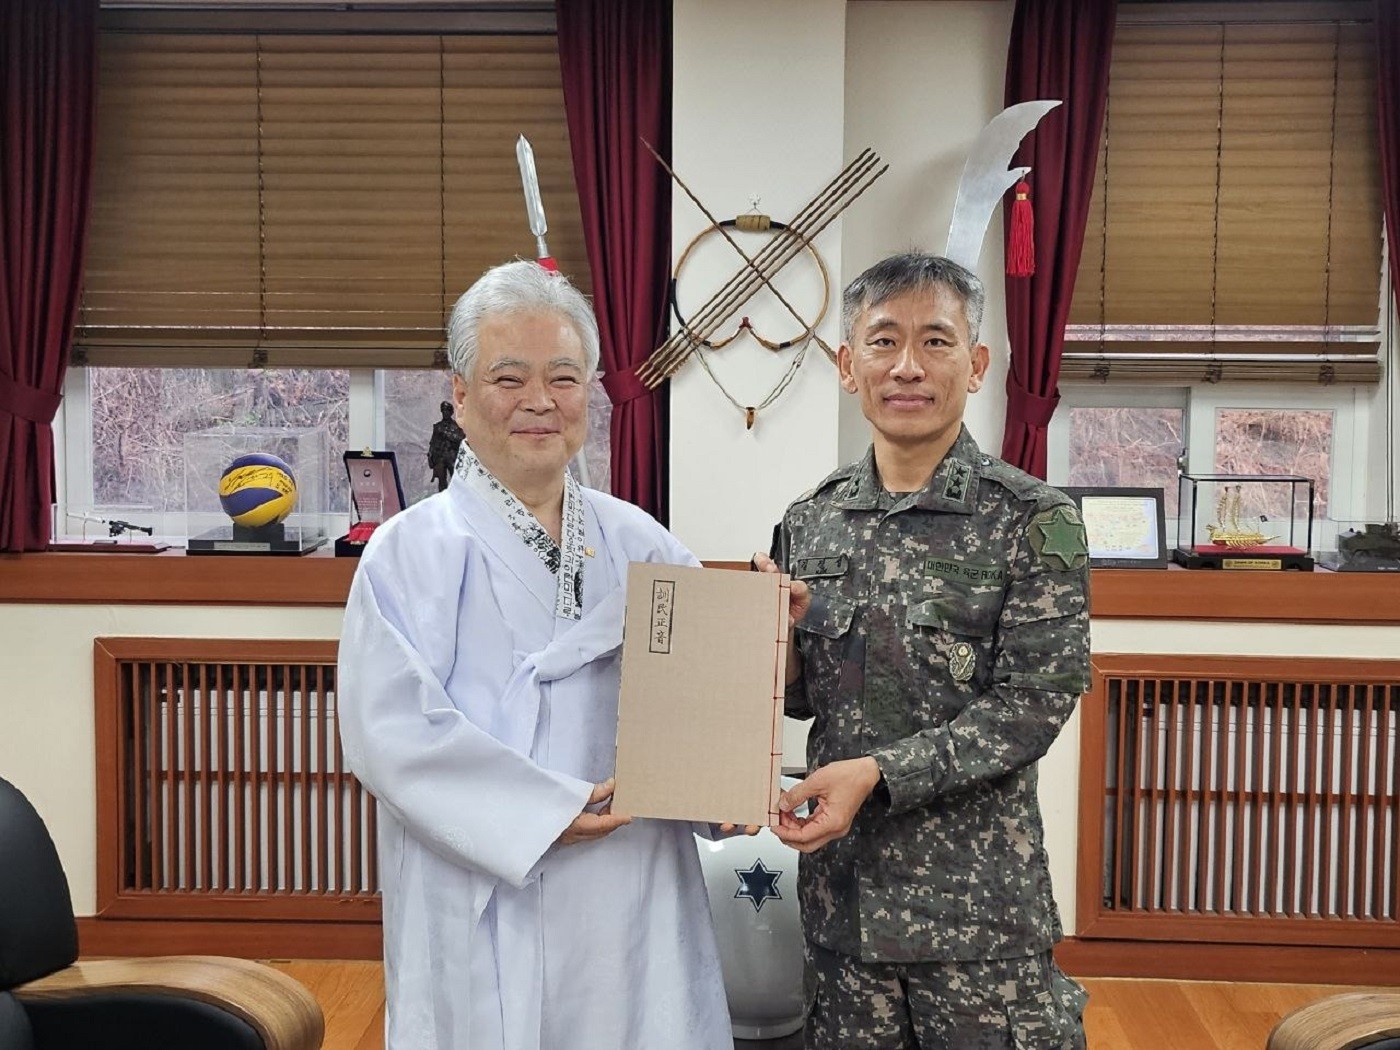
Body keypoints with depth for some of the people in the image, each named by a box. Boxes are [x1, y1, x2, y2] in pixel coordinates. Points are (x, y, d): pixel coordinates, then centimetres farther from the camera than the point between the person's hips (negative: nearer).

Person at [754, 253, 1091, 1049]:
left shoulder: (1033, 521, -8)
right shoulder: (810, 521, 3)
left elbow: (1038, 702, -12)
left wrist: (878, 773, -21)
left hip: (978, 892, -3)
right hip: (841, 884, 4)